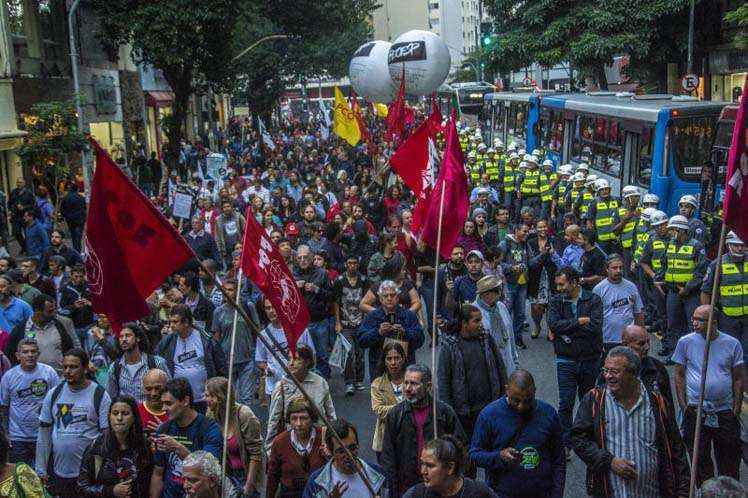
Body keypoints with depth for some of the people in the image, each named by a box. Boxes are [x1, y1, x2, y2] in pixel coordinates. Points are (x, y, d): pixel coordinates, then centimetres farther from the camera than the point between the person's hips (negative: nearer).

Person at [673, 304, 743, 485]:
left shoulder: (732, 344, 0)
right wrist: (683, 406, -2)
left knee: (730, 460, 8)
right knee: (700, 459, 6)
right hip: (695, 411, 0)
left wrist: (737, 409, 1)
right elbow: (679, 375, 4)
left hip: (725, 411, 1)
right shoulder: (685, 342, -2)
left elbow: (738, 379, 5)